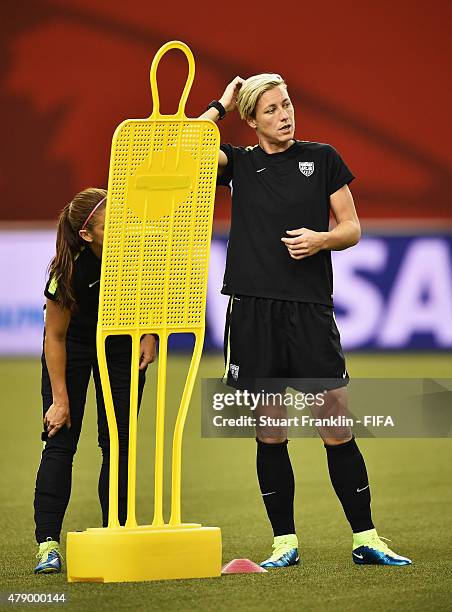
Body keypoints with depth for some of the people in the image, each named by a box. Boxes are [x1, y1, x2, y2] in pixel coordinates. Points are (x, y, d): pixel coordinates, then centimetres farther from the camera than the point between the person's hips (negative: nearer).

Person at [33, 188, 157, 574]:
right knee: (60, 439, -9)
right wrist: (60, 400, -17)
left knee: (119, 441, 0)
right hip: (73, 346, -3)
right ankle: (48, 545, -12)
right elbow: (55, 336, -20)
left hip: (124, 345, 3)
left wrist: (151, 334, -12)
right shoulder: (69, 270, -33)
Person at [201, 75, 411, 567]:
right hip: (253, 310, 1)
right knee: (269, 435, 3)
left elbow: (352, 228, 11)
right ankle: (285, 542, 11)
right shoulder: (238, 162, 10)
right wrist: (221, 106, 5)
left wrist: (321, 239, -9)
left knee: (337, 429, -3)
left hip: (310, 309, -1)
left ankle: (365, 539, 2)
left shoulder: (322, 159, 10)